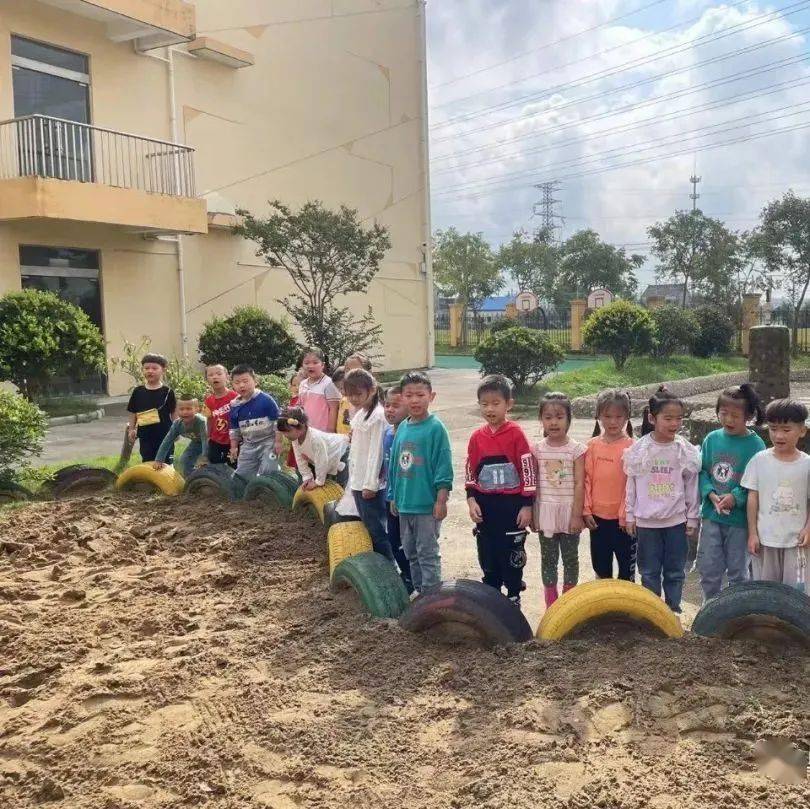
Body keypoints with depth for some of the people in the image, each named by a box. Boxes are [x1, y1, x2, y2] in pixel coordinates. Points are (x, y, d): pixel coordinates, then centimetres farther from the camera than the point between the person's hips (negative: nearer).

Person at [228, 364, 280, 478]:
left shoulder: (266, 400, -14)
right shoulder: (235, 406, 2)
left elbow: (277, 423, -11)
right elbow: (234, 430, 14)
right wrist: (234, 448, 13)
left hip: (267, 443, -5)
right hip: (248, 446, 5)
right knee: (242, 476, 11)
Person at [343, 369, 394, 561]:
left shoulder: (377, 416, -16)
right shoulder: (359, 414, 11)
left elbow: (376, 452, -19)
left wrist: (370, 484, -19)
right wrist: (354, 480, 17)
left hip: (371, 485, -9)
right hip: (358, 482, 9)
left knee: (377, 530, -2)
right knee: (368, 528, 16)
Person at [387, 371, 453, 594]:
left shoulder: (436, 428, -13)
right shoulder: (402, 428, 6)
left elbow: (443, 467, -15)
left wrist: (441, 501, -16)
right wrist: (394, 496, 15)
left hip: (427, 505, -7)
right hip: (404, 503, 7)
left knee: (427, 553, 1)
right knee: (410, 551, 18)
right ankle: (418, 590, 33)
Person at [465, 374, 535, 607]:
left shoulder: (516, 434, -10)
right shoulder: (477, 437, 3)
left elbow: (528, 470, -9)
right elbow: (470, 471, 9)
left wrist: (527, 505, -9)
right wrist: (472, 500, -1)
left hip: (512, 504, -4)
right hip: (485, 505, 4)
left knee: (512, 555, 6)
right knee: (487, 555, 13)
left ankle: (513, 597, 22)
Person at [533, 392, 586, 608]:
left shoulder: (576, 449, -7)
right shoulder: (537, 449, -1)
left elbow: (579, 484, -8)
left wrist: (577, 515, -11)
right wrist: (531, 512, 3)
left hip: (568, 511, -2)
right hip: (545, 511, 2)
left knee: (570, 557, 11)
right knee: (548, 557, 11)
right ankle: (551, 603, 22)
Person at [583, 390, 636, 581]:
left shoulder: (631, 447, -9)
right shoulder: (593, 445, 1)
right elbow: (587, 479, 2)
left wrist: (626, 514, -11)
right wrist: (586, 510, -1)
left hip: (622, 518, -3)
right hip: (597, 516, 3)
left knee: (626, 565, 10)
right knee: (600, 566, 16)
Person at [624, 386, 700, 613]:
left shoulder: (686, 450, -5)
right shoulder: (639, 449, -6)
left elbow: (691, 487, 2)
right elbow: (631, 485, 1)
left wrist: (692, 519, 3)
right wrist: (630, 516, 3)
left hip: (676, 520, 0)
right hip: (646, 521, 0)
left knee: (675, 571, 10)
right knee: (649, 571, 9)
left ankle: (673, 610, 25)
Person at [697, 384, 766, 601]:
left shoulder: (755, 444, -10)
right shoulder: (712, 439, 0)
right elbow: (702, 471, 2)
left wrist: (735, 497, -21)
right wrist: (711, 494, -13)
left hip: (739, 518, -3)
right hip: (711, 515, 3)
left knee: (737, 570, 13)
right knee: (708, 569, 11)